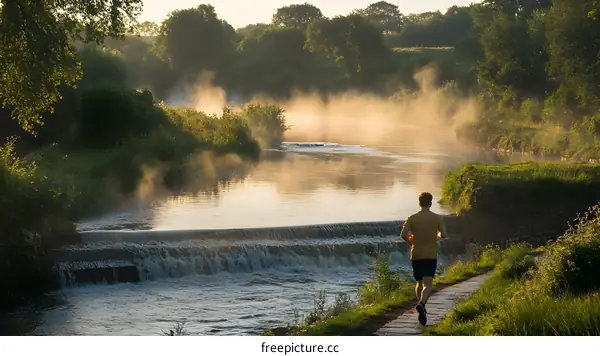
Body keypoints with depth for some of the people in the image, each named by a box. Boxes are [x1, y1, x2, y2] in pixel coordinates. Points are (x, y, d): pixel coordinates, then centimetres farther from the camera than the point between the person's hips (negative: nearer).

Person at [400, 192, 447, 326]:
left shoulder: (412, 218, -1)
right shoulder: (437, 218, -3)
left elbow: (403, 234, -12)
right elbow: (443, 235, -9)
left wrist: (411, 241, 9)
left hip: (416, 255, 2)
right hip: (431, 256, -2)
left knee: (419, 283, 19)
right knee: (428, 285, -9)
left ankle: (422, 309, 25)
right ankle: (421, 304, -34)